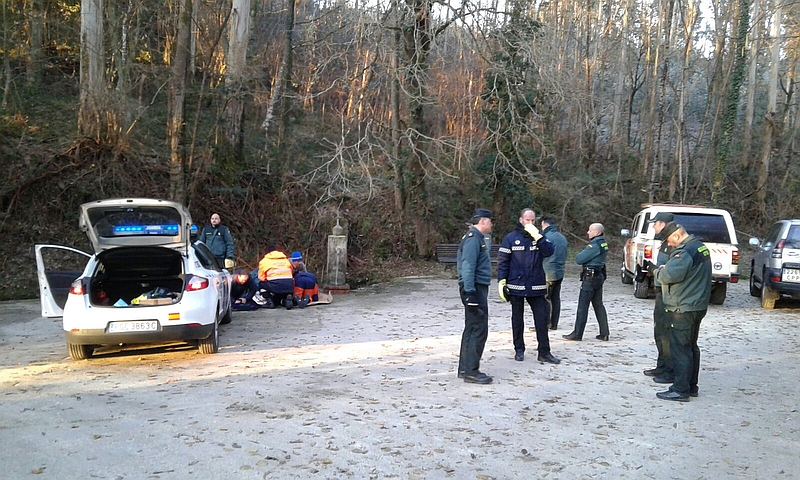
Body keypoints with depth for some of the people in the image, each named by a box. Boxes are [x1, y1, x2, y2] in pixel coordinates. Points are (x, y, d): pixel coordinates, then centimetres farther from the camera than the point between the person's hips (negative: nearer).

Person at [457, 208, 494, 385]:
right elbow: (468, 266, -22)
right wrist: (469, 291, -26)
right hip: (475, 288, -11)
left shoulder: (479, 238, 18)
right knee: (479, 330, -9)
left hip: (478, 288, 11)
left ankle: (465, 368, 22)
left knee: (471, 329, 14)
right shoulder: (473, 238, -15)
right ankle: (471, 371, -6)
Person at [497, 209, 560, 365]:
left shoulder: (539, 237, 8)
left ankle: (544, 352, 5)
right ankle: (519, 350, 20)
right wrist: (501, 282, -8)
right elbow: (503, 261, -2)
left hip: (536, 286, 2)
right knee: (517, 318, 9)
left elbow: (549, 252, -10)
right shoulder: (511, 238, 0)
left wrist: (537, 236, -18)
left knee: (542, 318, -1)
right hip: (516, 286, -2)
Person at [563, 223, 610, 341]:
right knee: (598, 305, 13)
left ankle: (577, 334, 1)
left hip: (590, 277, -9)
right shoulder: (603, 244, 11)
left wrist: (581, 253, 0)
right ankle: (604, 333, 14)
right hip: (599, 276, 10)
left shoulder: (594, 245, -19)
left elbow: (578, 259, -19)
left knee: (583, 306, -3)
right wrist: (584, 254, 2)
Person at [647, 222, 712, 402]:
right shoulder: (700, 246, 13)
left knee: (680, 348, -5)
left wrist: (655, 270, -8)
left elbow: (669, 276, -26)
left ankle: (680, 390, -2)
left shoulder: (685, 251, -20)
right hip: (698, 306, 10)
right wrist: (666, 267, 6)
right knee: (691, 347, 17)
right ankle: (691, 386, 25)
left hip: (683, 308, -10)